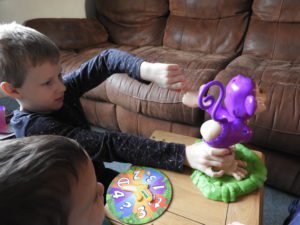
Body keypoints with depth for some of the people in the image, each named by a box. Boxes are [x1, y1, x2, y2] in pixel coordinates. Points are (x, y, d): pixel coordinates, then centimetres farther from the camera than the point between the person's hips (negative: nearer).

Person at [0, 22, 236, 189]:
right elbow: (110, 145, -41)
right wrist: (184, 155, -46)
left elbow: (106, 60, -15)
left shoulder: (58, 91, -12)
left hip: (102, 178, 6)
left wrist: (148, 69, -34)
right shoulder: (36, 128, -30)